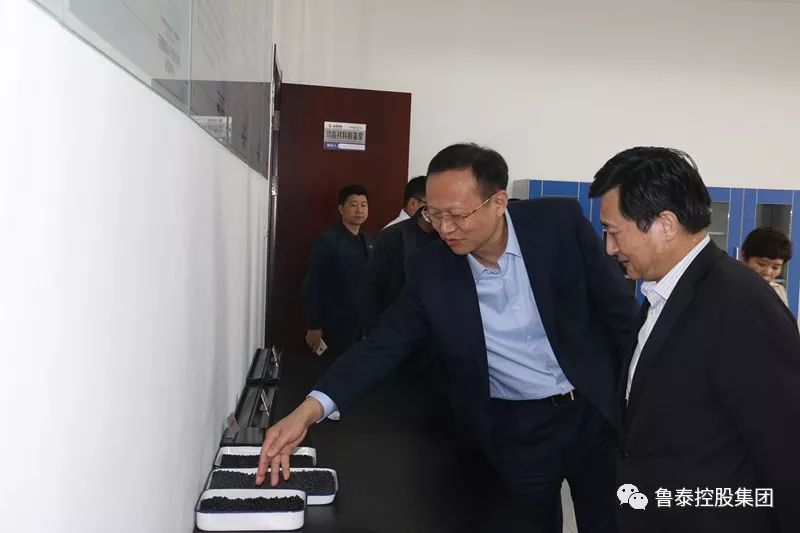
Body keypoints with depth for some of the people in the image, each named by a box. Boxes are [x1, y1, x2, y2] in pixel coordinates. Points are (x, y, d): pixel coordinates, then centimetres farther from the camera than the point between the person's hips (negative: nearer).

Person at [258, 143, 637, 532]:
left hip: (594, 411, 0)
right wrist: (309, 409, -23)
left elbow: (619, 310, -6)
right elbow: (384, 344, -10)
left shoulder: (561, 222, -14)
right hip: (516, 430, 0)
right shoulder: (430, 269, -11)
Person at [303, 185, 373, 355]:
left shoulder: (369, 241, 9)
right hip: (336, 328, -5)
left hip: (364, 325, 5)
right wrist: (314, 327, -12)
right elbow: (312, 286, -10)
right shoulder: (327, 240, -8)